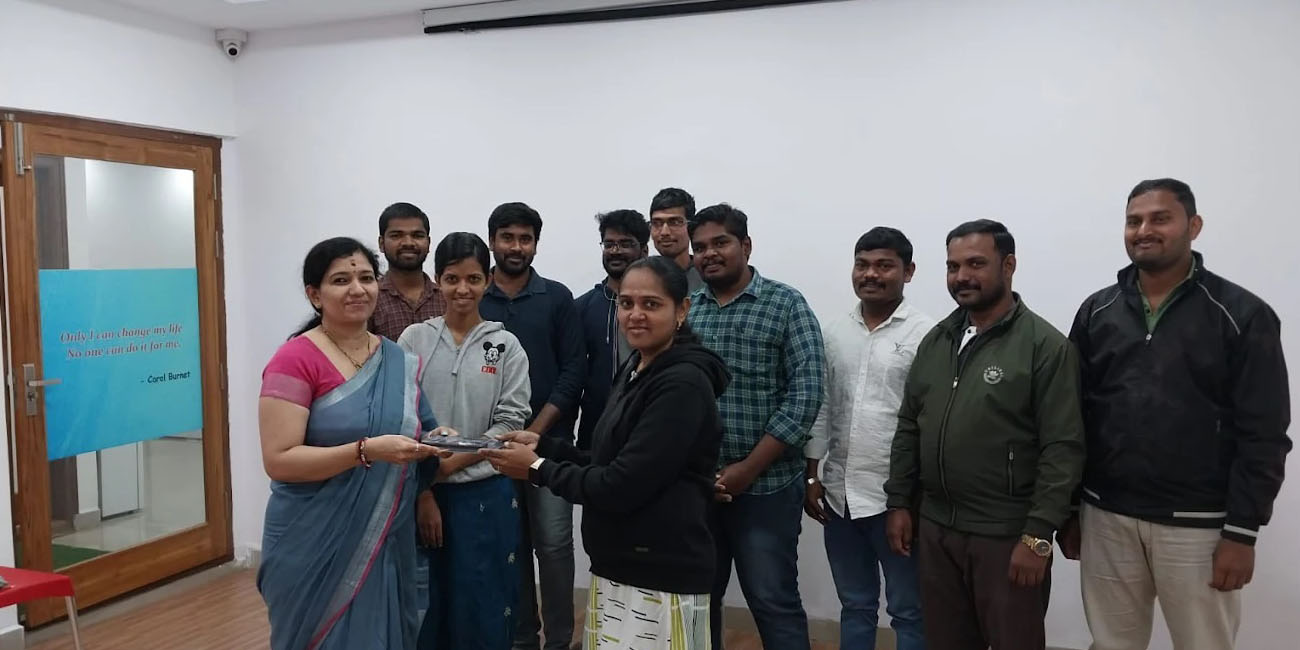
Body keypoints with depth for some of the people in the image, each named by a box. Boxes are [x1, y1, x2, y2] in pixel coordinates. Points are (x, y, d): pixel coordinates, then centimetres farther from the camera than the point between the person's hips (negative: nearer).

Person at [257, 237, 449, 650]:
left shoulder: (401, 363, 5)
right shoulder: (295, 360, -11)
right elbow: (278, 460, -17)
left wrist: (435, 445, -5)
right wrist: (366, 451, -26)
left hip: (388, 544, 5)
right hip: (316, 548, -5)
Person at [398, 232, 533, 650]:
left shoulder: (506, 346, 0)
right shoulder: (414, 340, 0)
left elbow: (510, 423, -4)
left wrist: (450, 464, -12)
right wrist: (422, 491, -7)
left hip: (486, 493, 0)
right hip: (424, 493, 1)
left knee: (483, 604, 8)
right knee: (426, 602, 11)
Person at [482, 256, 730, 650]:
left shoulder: (683, 384, -18)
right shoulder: (635, 370, 11)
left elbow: (621, 487, -21)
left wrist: (537, 469, -10)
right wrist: (544, 445, 5)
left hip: (660, 579, -8)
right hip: (617, 569, 8)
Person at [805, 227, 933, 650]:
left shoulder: (926, 335, -9)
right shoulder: (834, 333, 8)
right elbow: (821, 409, 11)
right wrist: (811, 477, 10)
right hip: (840, 494, 5)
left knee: (908, 612, 8)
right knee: (855, 607, 18)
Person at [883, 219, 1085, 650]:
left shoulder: (1046, 346, -10)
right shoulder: (935, 341, 9)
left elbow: (1063, 448, -14)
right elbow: (908, 428, 13)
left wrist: (1038, 534, -16)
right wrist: (899, 502, 8)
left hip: (1008, 535, -5)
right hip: (935, 529, 5)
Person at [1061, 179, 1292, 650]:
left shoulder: (1242, 315, -5)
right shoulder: (1096, 312, 5)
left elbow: (1263, 436, -7)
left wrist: (1242, 532, -10)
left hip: (1198, 527, -3)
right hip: (1106, 518, 3)